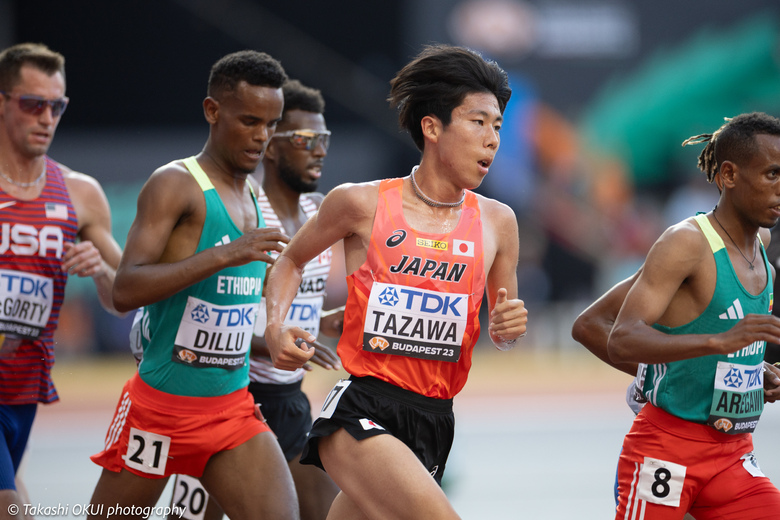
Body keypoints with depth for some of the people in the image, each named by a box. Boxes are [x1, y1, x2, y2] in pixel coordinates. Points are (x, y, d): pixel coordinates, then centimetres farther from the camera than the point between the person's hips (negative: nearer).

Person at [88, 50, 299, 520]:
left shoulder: (251, 198, 13)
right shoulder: (175, 185, -12)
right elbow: (125, 291, -26)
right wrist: (225, 255, -32)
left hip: (233, 408, 6)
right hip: (161, 405, -6)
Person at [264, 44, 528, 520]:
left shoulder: (496, 222, 9)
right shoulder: (362, 204, -2)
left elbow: (501, 328, 20)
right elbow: (292, 261, 16)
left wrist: (509, 328, -4)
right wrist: (275, 330, -1)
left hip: (433, 424, 5)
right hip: (361, 411, -5)